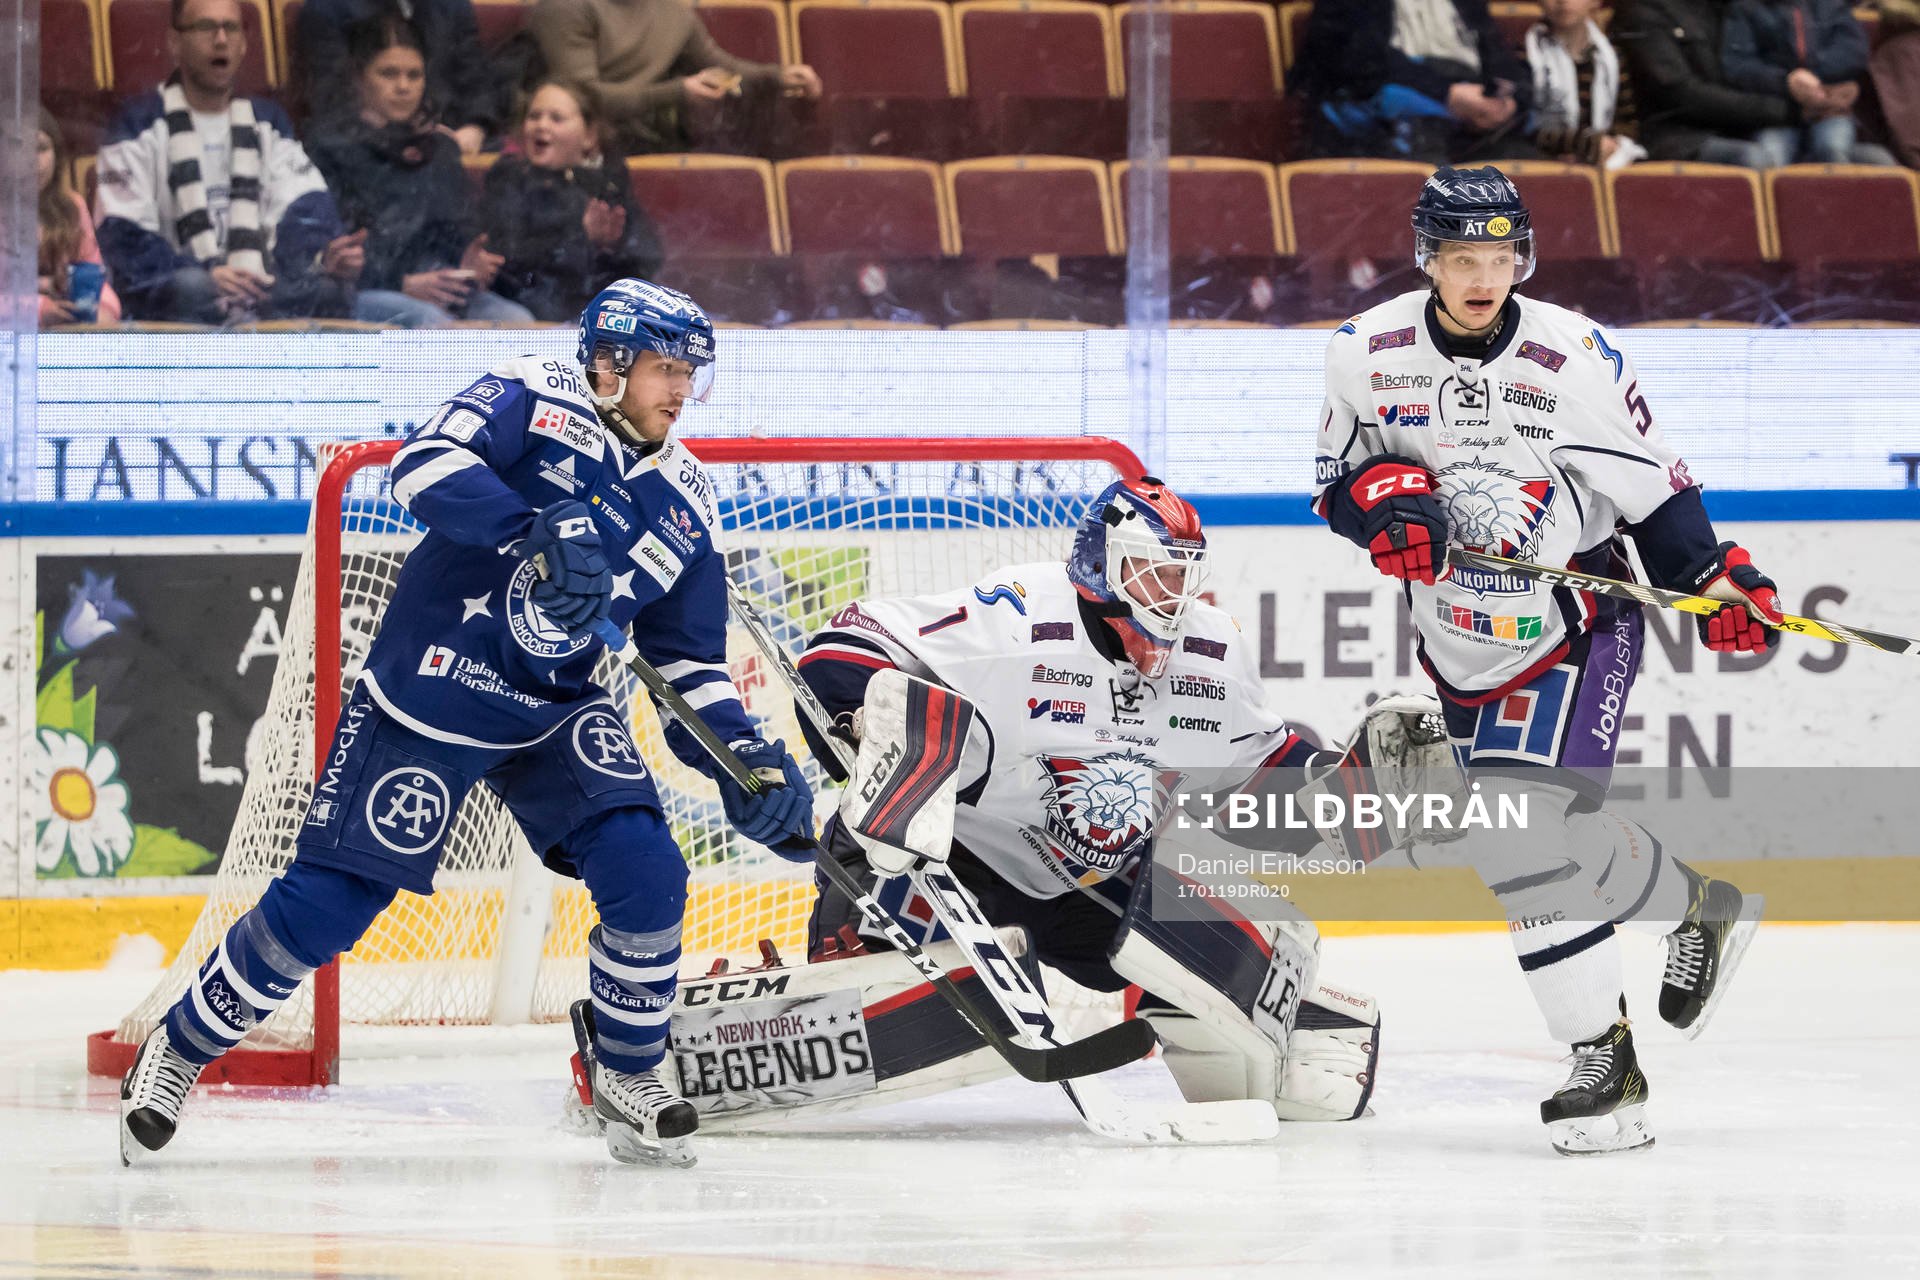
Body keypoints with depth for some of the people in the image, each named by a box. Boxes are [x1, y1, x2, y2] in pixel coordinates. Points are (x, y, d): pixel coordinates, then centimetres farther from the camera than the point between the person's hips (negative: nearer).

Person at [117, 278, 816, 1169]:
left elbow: (689, 661, 9)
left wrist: (741, 754, -7)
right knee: (326, 903, -5)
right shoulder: (533, 400, -11)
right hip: (424, 692, -5)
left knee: (644, 874, -14)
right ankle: (179, 1049, 14)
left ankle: (630, 1076, 7)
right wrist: (531, 528, -41)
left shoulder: (686, 507, 5)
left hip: (556, 712, 5)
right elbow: (427, 463, -27)